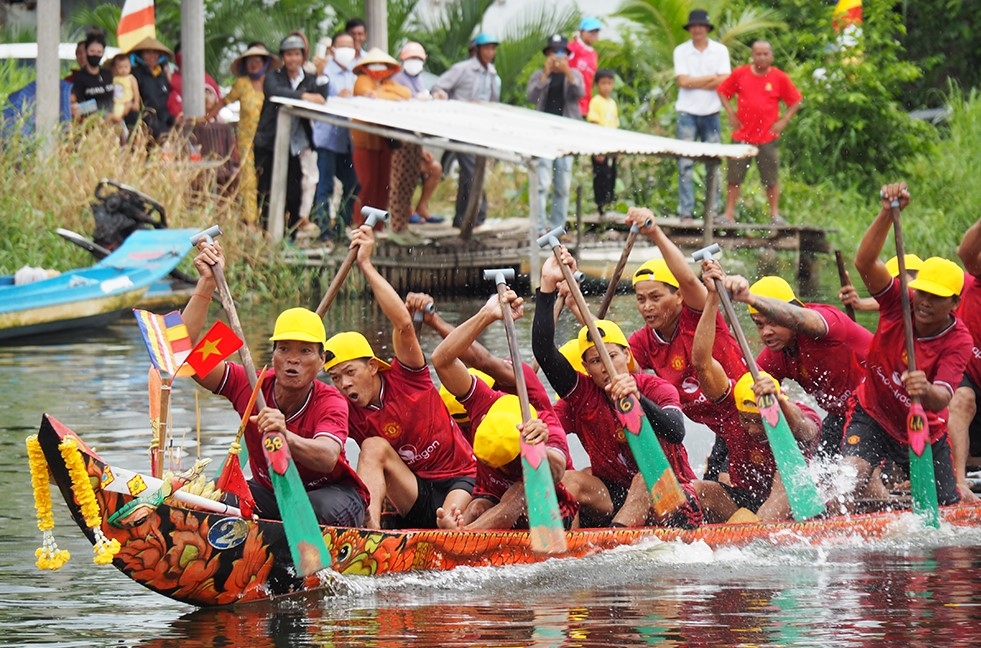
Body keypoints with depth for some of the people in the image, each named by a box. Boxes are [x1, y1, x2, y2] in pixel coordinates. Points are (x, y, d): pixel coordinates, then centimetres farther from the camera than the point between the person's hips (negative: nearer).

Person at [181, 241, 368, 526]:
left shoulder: (331, 403, -24)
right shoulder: (250, 386, -14)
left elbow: (327, 459, -45)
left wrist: (286, 437, -66)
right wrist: (207, 282, -27)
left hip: (331, 491, -3)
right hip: (270, 493, 3)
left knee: (325, 509, -38)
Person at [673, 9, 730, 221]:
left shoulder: (720, 51, 4)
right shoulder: (681, 51, 3)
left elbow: (724, 82, -6)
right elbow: (683, 81, -8)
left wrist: (695, 83, -9)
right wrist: (711, 78, -7)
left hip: (711, 113, 1)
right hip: (687, 113, -1)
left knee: (714, 165, 2)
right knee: (685, 164, -5)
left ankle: (712, 210, 6)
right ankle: (685, 212, -5)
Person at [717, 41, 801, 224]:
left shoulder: (779, 78, -1)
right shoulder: (740, 74, 1)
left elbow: (795, 102, 7)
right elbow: (722, 92, 12)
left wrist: (783, 121, -3)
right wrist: (731, 114, 1)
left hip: (767, 137, -1)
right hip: (742, 136, 1)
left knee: (771, 178, 3)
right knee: (734, 177, 4)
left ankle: (775, 214, 11)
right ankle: (729, 214, 10)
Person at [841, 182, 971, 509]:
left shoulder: (958, 342, -22)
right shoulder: (899, 303, -18)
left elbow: (942, 399, -36)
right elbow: (865, 262, -34)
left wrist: (927, 392, -61)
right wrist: (887, 213, -48)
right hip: (873, 416, -1)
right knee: (850, 479, -29)